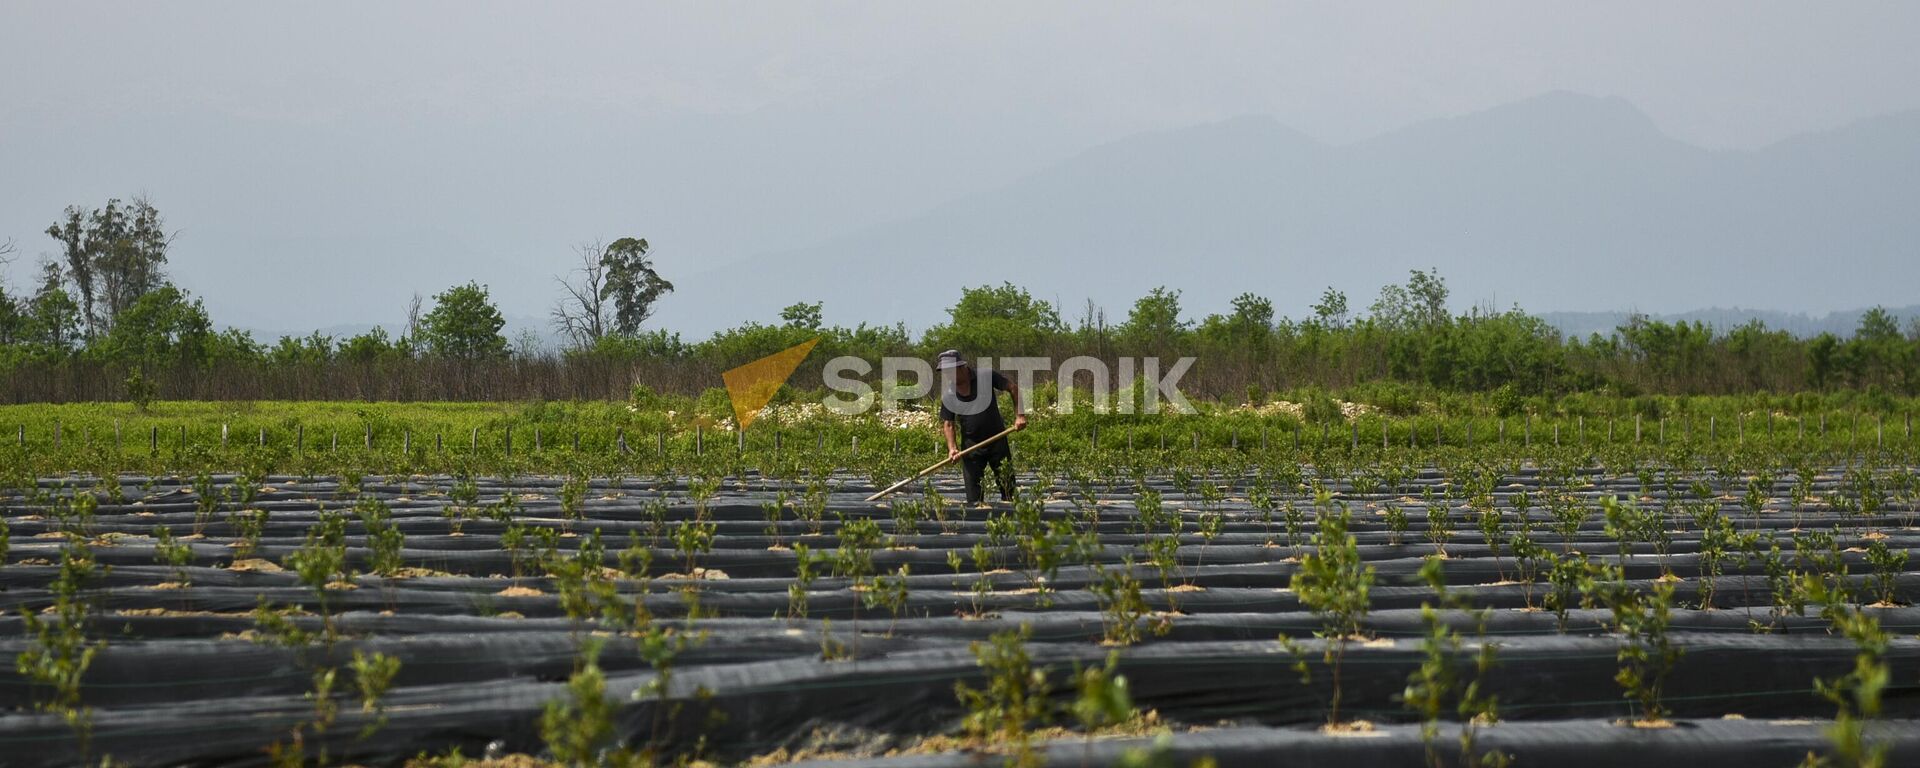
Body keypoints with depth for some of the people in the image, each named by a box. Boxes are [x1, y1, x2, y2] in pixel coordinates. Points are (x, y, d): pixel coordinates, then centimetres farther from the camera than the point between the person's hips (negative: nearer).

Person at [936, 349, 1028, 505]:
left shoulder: (985, 376, -12)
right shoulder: (948, 395, -7)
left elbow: (1012, 388, -2)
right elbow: (948, 424, -3)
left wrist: (1020, 415, -9)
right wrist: (952, 448, -18)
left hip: (997, 441, -1)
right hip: (971, 445, 1)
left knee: (1008, 486, 6)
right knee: (973, 495, -2)